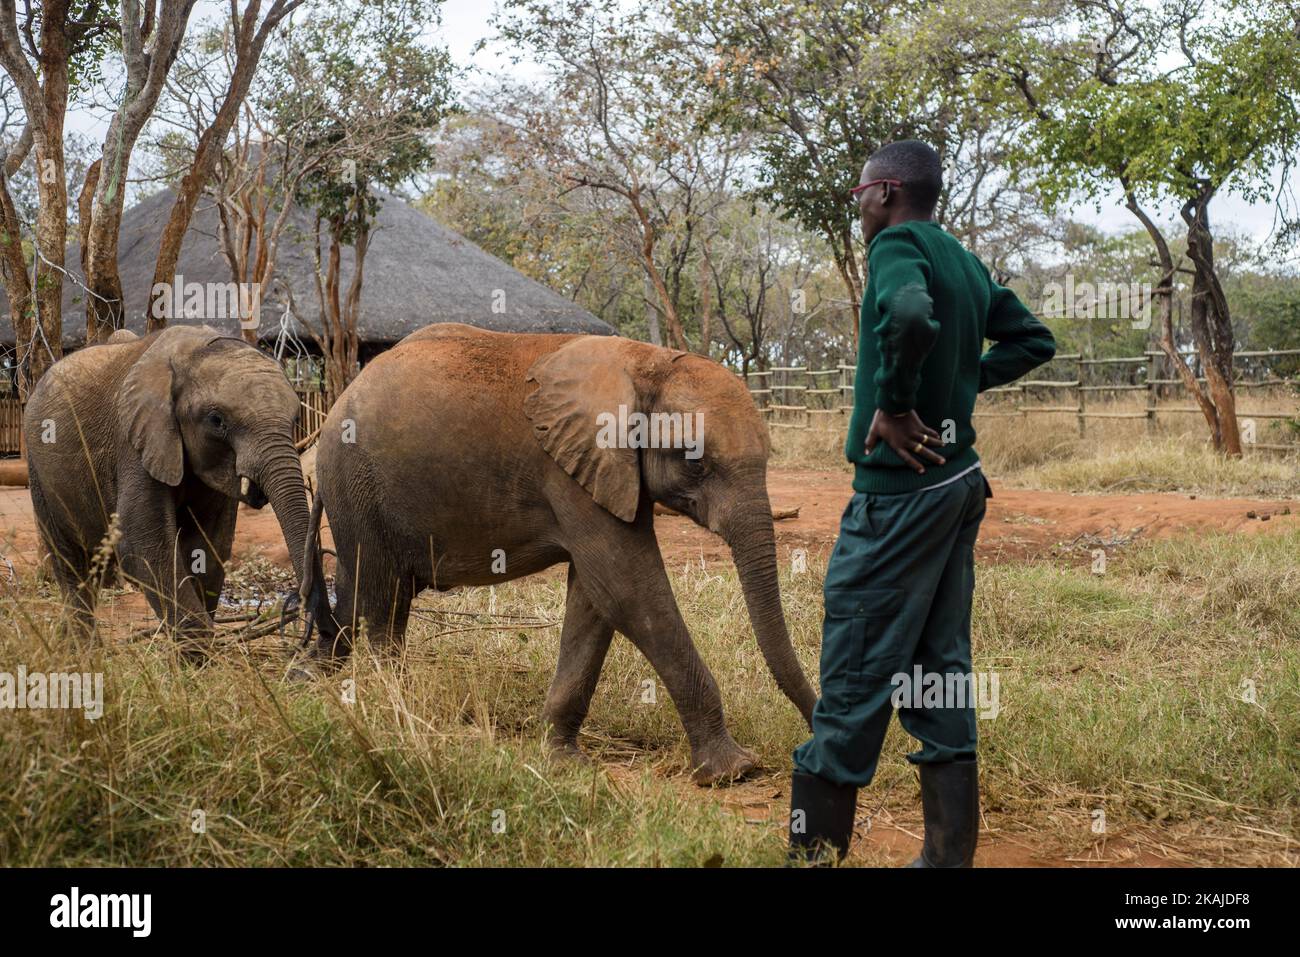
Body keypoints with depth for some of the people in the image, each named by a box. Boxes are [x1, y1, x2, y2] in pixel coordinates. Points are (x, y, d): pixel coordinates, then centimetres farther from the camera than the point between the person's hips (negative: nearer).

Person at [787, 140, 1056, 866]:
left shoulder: (898, 244, -12)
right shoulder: (966, 262, 13)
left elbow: (912, 316, -33)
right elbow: (1034, 341, 21)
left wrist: (895, 403, -21)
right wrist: (962, 382, 13)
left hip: (900, 489, -9)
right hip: (958, 481, 9)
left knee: (855, 679, -4)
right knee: (940, 672, 11)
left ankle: (815, 849, 2)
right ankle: (950, 853, 15)